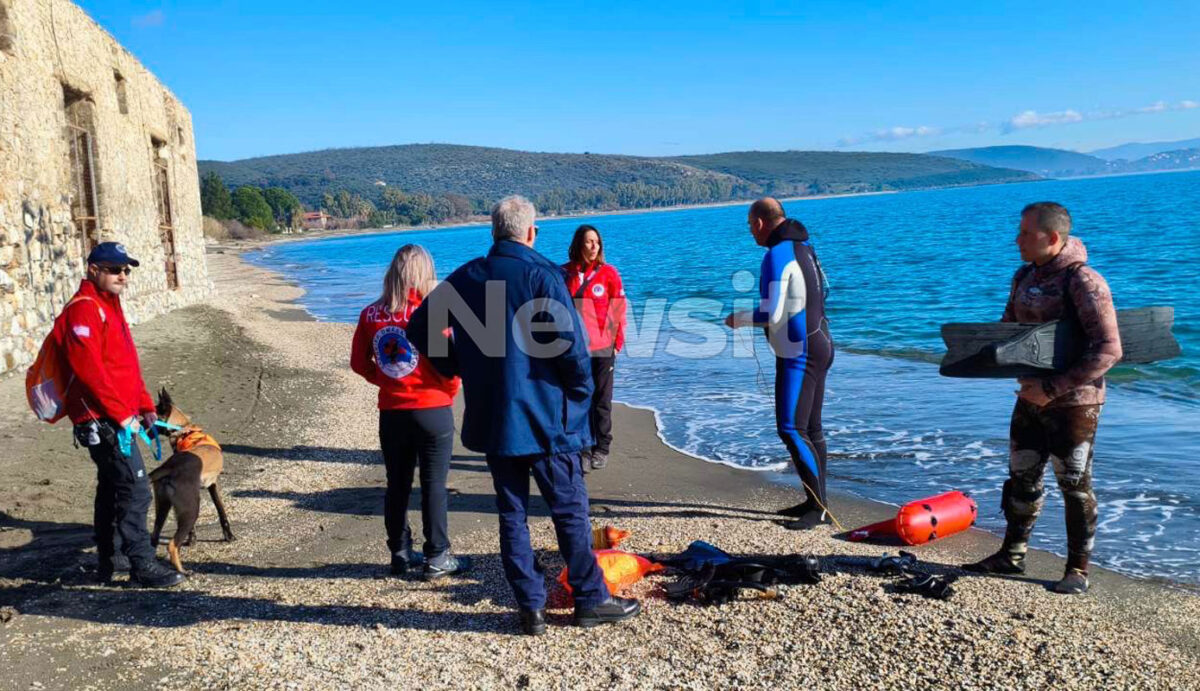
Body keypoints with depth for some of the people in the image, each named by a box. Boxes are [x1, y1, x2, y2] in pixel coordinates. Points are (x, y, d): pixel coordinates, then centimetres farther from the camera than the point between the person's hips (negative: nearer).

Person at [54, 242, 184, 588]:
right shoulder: (84, 310, -13)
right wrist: (121, 414, -19)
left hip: (116, 417, 10)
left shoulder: (109, 307, 18)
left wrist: (146, 407, 14)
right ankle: (142, 565, -3)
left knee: (111, 488, 17)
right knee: (135, 489, -9)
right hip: (103, 420, -10)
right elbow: (88, 370, -22)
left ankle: (110, 561, 27)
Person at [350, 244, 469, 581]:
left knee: (397, 484, 15)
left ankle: (400, 555, 25)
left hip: (391, 412, 4)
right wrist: (450, 391, 3)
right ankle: (436, 559, 12)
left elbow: (359, 362, 6)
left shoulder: (371, 314, 0)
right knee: (434, 485, 5)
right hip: (433, 410, -4)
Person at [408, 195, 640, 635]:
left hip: (491, 418, 5)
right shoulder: (541, 274, -11)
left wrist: (458, 369, 14)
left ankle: (531, 607, 18)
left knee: (511, 512, 13)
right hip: (545, 416, -4)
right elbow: (569, 342, -20)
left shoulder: (465, 277, 5)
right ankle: (591, 601, 17)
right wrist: (581, 391, -4)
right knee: (570, 510, 8)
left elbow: (419, 327, 9)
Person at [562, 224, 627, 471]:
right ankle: (583, 450, 12)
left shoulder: (609, 273, -2)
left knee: (601, 401, 8)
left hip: (602, 348, -1)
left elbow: (618, 310, 0)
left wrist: (617, 342, -4)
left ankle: (601, 449, 19)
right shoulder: (564, 273, 2)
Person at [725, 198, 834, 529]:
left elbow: (772, 315, -22)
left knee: (791, 429, -9)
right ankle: (816, 502, 22)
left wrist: (738, 319, -4)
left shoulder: (777, 255, -17)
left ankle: (819, 507, -7)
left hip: (799, 353, -10)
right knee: (810, 428, 14)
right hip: (818, 345, 10)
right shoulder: (804, 247, 12)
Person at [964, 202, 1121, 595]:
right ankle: (1012, 555, 29)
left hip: (1074, 403, -7)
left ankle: (1077, 570, 19)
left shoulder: (1083, 282, -19)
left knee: (1075, 486, 5)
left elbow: (1108, 350, -24)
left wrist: (1053, 389, -26)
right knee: (1022, 478, 15)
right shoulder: (1024, 276, 6)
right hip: (1031, 398, 7)